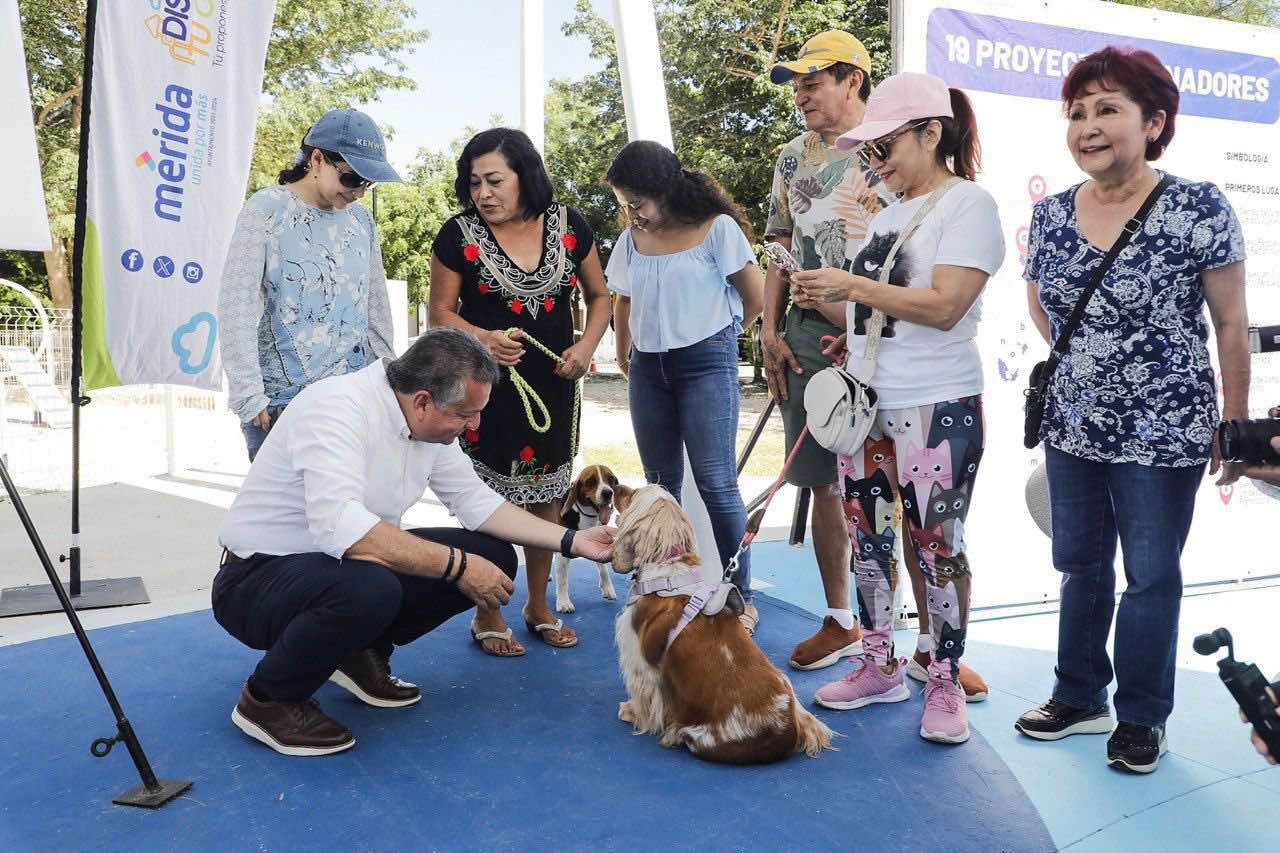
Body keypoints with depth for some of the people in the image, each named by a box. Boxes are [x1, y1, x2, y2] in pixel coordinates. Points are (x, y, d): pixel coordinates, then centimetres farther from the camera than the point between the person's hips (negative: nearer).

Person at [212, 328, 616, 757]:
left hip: (349, 563, 8)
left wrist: (572, 541, -3)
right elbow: (339, 527, -40)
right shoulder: (337, 408, -28)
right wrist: (457, 565, -36)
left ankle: (362, 654, 12)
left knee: (492, 556, -4)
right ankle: (268, 699, -10)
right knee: (368, 589, -40)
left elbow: (474, 499, 4)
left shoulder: (429, 419, -3)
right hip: (258, 578, -8)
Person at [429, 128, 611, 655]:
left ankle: (538, 606, 29)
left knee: (546, 496, 11)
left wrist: (587, 346, -7)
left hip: (554, 384, 3)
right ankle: (488, 615, 19)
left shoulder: (568, 227, 1)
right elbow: (441, 312, -1)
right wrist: (480, 338, -20)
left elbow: (599, 297, 10)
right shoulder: (459, 235, -6)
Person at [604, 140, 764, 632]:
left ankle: (740, 596, 2)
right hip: (647, 368, 6)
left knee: (715, 483, -8)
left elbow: (754, 296, -1)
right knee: (661, 485, 11)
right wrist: (625, 356, 19)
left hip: (706, 363, -5)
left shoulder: (717, 228, -6)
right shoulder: (630, 239, 9)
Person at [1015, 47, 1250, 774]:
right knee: (1080, 564, 16)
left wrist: (1236, 424, -5)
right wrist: (1085, 364, 6)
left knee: (1152, 575, 8)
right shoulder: (1050, 216, 0)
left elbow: (1231, 323, -8)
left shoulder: (1198, 209, -13)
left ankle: (1143, 716, 26)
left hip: (1163, 433, -4)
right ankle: (1080, 698, 32)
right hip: (1071, 429, 5)